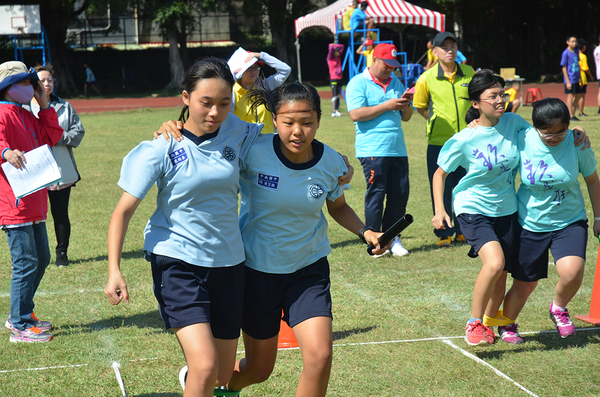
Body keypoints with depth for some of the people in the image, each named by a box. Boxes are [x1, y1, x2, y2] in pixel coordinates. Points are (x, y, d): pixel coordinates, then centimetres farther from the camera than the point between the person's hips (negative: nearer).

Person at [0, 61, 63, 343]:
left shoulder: (27, 117, 18)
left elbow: (53, 136, 18)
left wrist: (44, 105, 11)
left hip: (33, 202, 10)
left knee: (41, 258, 16)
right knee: (26, 262, -8)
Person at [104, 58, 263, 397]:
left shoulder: (236, 131, -1)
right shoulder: (162, 148, -12)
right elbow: (124, 210, -10)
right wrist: (114, 271, -20)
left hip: (228, 262, 5)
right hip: (177, 263, -4)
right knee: (206, 367, -22)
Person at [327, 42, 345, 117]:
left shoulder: (338, 57, 13)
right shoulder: (330, 58, -7)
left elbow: (342, 46, 18)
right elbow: (331, 47, -20)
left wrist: (335, 45, 7)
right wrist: (332, 45, 1)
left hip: (339, 79, 8)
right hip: (334, 79, -8)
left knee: (338, 96, 7)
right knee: (334, 96, -12)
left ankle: (337, 111, 10)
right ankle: (333, 112, -14)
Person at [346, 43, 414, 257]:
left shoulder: (396, 83, 20)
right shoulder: (358, 83, 0)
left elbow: (405, 117, 22)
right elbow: (356, 114, -14)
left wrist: (406, 105, 0)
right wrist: (387, 105, -13)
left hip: (398, 149, 6)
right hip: (373, 149, -6)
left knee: (400, 193, 2)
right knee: (376, 193, -6)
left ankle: (393, 238, 12)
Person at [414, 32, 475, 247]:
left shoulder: (469, 73, 2)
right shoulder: (427, 78, -6)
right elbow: (420, 107, 7)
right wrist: (439, 123, 4)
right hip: (439, 142, -2)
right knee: (441, 191, 1)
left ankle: (463, 230, 22)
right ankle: (444, 233, 13)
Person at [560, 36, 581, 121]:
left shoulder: (576, 51, 11)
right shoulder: (566, 53, -10)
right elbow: (564, 68, -11)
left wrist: (580, 78, 18)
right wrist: (568, 82, -15)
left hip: (576, 79, 7)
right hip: (570, 79, -7)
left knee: (578, 96, 9)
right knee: (570, 96, -3)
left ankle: (572, 112, 21)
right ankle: (571, 116, 2)